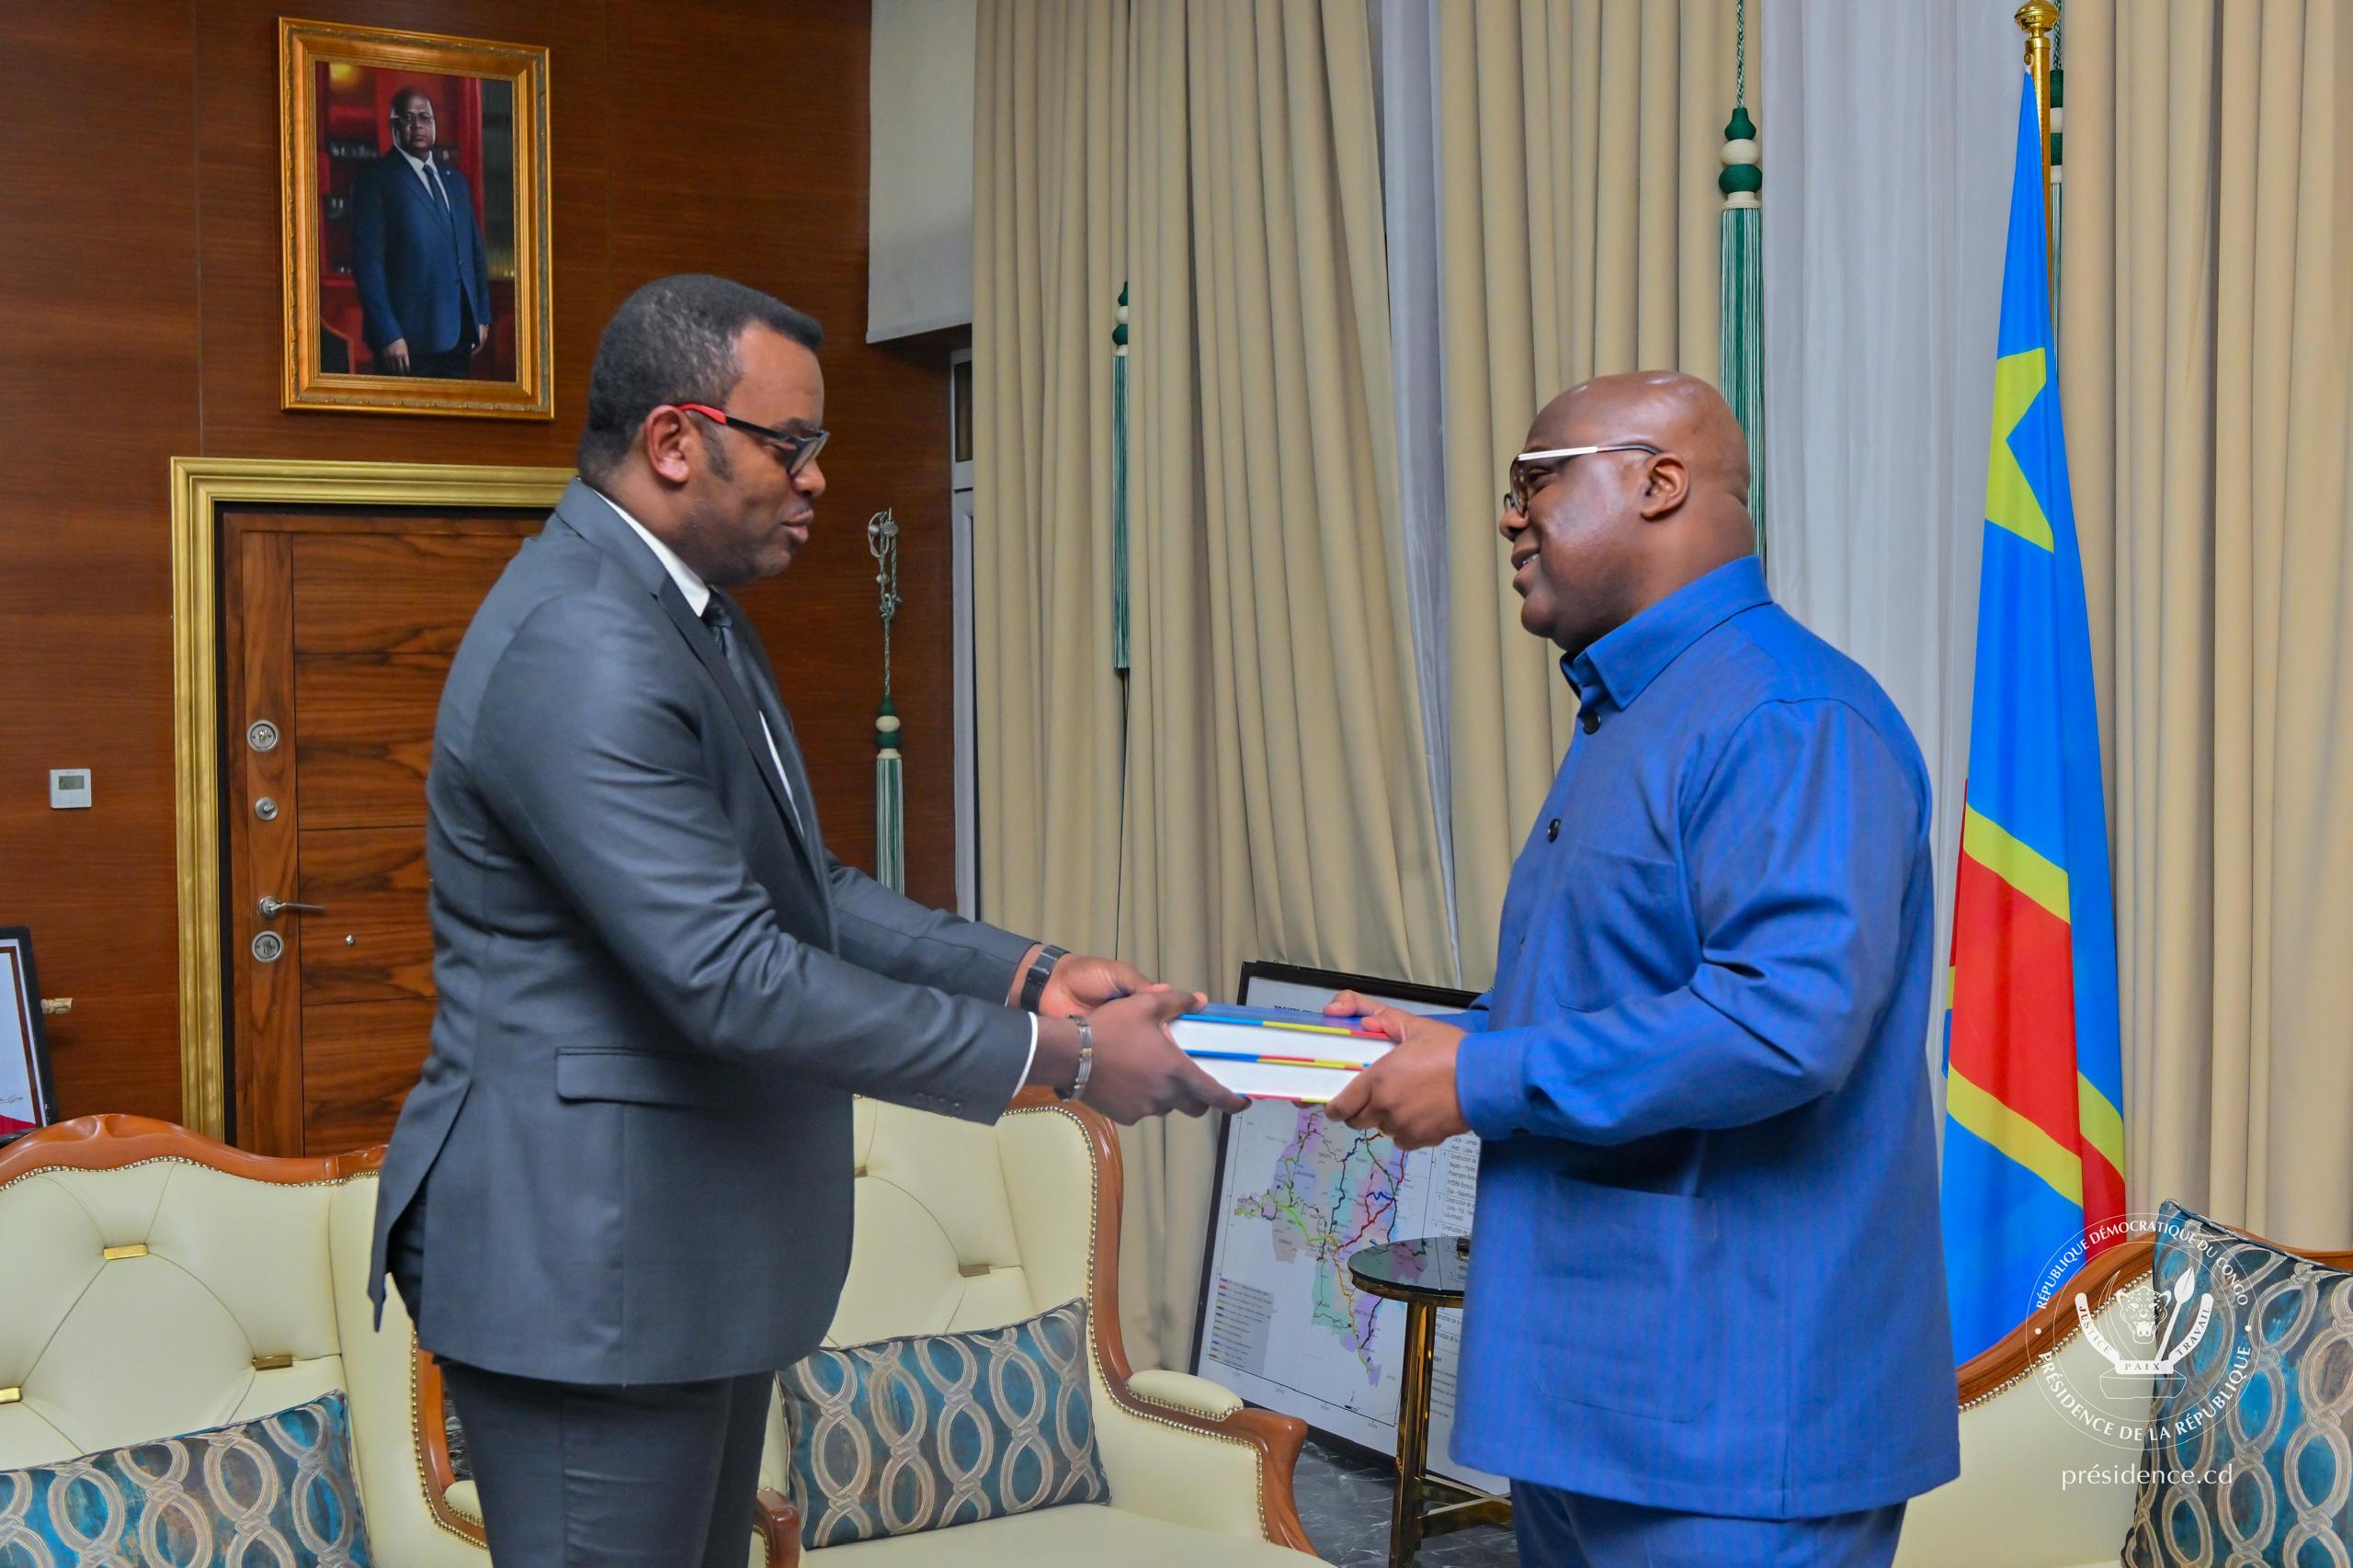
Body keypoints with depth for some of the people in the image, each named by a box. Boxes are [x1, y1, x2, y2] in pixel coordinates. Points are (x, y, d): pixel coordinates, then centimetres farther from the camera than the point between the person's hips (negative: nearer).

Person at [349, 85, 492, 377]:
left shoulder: (454, 179, 18)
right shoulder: (375, 178, -2)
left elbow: (476, 252, 21)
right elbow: (368, 263, -10)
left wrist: (482, 317, 13)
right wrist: (388, 335, -17)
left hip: (459, 335, 6)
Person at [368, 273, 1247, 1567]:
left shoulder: (691, 618, 11)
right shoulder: (580, 652, -23)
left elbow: (801, 888, 15)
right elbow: (730, 977, -27)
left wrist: (1027, 974, 1)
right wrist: (1055, 1057, -22)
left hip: (695, 1258, 10)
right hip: (586, 1267, -10)